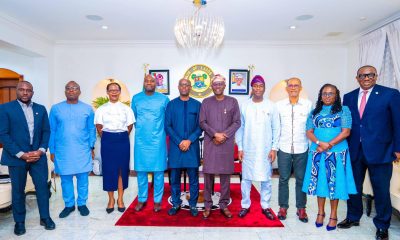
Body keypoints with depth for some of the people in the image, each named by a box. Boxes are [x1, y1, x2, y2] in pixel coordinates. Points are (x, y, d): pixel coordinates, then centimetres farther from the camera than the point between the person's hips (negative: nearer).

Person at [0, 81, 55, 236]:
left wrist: (41, 150, -7)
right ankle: (19, 221, 27)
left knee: (42, 187, 6)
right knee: (18, 190, 10)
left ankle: (45, 217, 22)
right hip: (16, 157, -2)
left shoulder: (41, 109, 7)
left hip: (38, 155, 2)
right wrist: (21, 154, -15)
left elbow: (46, 131, 7)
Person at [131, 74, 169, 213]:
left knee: (158, 171, 4)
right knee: (141, 170, 8)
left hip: (158, 140, -1)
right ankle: (142, 199, 24)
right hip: (141, 140, 2)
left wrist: (161, 129, 9)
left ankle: (157, 200, 19)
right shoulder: (136, 98, 4)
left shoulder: (163, 99, -2)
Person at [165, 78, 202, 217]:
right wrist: (179, 142, -10)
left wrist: (189, 141, -11)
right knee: (174, 177, 9)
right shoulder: (171, 104, 5)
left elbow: (200, 126, 1)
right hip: (175, 146, 0)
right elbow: (167, 126, 0)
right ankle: (176, 204, 25)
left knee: (193, 178, 6)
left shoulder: (197, 105, 4)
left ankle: (193, 205, 21)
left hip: (192, 146, 0)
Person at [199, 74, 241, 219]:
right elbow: (202, 123, 1)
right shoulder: (206, 102, 7)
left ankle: (224, 204, 19)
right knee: (208, 173, 2)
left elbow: (237, 122, 2)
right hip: (210, 143, 0)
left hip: (227, 143, 0)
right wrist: (215, 134, -11)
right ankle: (207, 205, 15)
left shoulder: (233, 102, 5)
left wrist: (224, 135, -10)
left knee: (225, 174, 5)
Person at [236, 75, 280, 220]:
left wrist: (274, 148, -3)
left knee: (266, 179, 9)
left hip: (266, 150, 0)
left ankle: (265, 206, 25)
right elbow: (240, 128, 3)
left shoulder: (271, 106, 1)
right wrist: (240, 148, -1)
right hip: (248, 150, 0)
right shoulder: (244, 106, 1)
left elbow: (276, 129, 2)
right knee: (246, 178, 7)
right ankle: (245, 205, 23)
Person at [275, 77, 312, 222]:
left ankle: (301, 208, 24)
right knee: (283, 179, 8)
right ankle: (283, 207, 22)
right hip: (284, 148, 0)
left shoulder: (308, 104, 0)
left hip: (302, 148, 0)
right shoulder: (279, 105, 2)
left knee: (301, 179, 9)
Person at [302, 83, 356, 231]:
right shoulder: (315, 112, 10)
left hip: (336, 153, -2)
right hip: (317, 153, 3)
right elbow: (309, 132, 4)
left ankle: (333, 216, 17)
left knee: (334, 182, 3)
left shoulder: (343, 110, 2)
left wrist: (329, 145, -15)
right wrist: (320, 143, -14)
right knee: (319, 181, 8)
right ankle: (320, 212, 23)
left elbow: (346, 131, -7)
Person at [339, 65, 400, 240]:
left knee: (381, 191, 8)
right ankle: (353, 217, 35)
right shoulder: (349, 97, 7)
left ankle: (382, 226, 28)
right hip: (354, 151, 4)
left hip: (380, 151, -3)